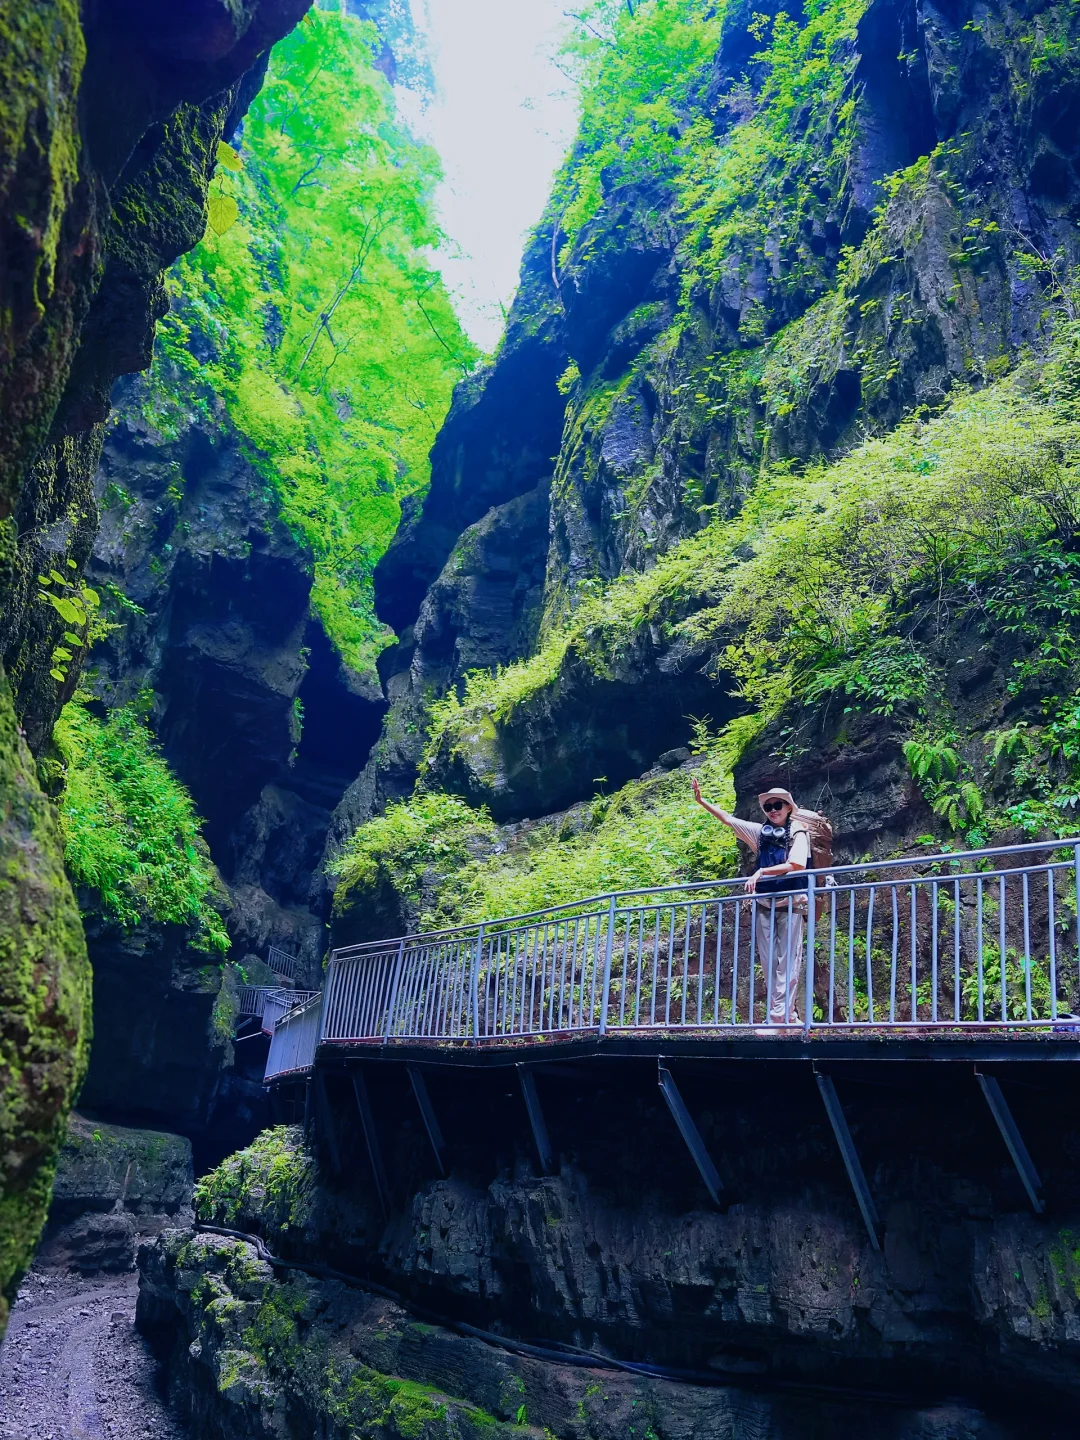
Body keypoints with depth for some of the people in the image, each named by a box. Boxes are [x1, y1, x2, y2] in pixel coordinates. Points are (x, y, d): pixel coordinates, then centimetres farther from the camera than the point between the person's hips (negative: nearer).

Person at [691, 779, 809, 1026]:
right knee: (768, 962, 2)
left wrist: (762, 872, -17)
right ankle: (786, 1015, 7)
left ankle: (780, 1016, -10)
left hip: (790, 903, -5)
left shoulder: (798, 833, 0)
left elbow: (796, 866, -13)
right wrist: (700, 801, 5)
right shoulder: (760, 832, 10)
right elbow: (728, 819, 11)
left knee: (788, 961, -7)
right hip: (764, 903, 5)